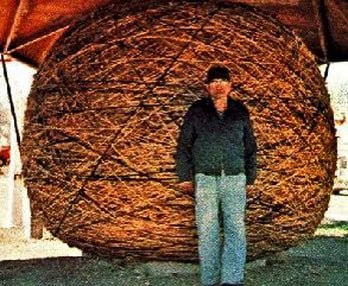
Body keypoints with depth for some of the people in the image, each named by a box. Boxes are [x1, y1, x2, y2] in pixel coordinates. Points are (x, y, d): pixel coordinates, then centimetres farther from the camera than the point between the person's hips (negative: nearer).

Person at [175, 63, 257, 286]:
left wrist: (250, 177, 15)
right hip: (205, 179, -1)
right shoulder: (197, 111, 8)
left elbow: (250, 147, 18)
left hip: (235, 178, 1)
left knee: (236, 228, -7)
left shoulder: (240, 112, 12)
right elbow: (184, 145, 8)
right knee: (208, 231, -2)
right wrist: (185, 176, 3)